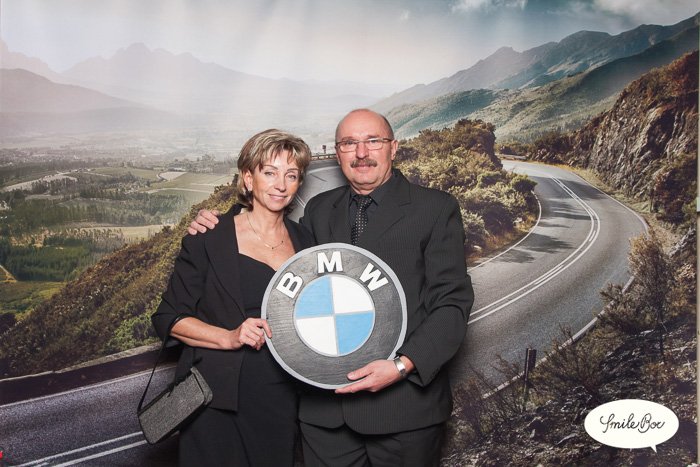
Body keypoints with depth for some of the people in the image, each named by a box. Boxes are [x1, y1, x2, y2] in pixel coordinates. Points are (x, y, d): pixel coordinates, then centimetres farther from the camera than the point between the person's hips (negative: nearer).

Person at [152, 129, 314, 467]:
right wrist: (229, 337, -19)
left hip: (283, 399, 4)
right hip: (219, 401, -4)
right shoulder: (209, 239, -7)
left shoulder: (303, 240, 7)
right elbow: (168, 318, -5)